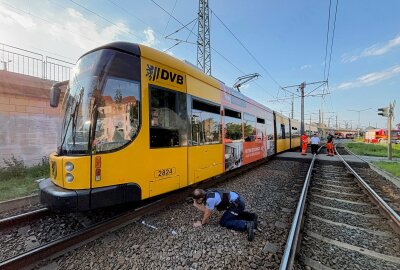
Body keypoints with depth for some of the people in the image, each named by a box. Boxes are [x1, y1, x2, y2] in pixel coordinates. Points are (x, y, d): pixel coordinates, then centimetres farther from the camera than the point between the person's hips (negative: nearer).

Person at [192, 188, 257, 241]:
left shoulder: (210, 199, -23)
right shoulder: (206, 194, 4)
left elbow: (207, 214, -10)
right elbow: (205, 210, 10)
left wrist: (201, 223, 5)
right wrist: (196, 205, -1)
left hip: (237, 204, -10)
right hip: (238, 200, 10)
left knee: (223, 222, -3)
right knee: (233, 215, 32)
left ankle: (246, 225, -15)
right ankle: (251, 216, 22)